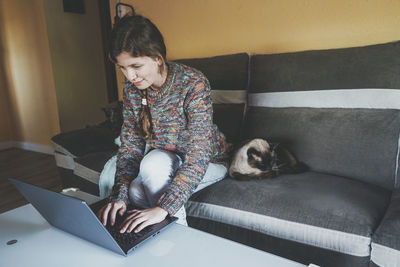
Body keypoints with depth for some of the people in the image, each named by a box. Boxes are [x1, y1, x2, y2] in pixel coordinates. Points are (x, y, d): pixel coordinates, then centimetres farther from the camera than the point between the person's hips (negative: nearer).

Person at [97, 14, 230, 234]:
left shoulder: (193, 84, -27)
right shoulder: (131, 90, -9)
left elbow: (197, 157, -33)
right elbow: (130, 147, -8)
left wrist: (163, 208, -41)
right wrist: (119, 196, -22)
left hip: (209, 164, -4)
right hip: (165, 161, 5)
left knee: (154, 162, -32)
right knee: (136, 192, -26)